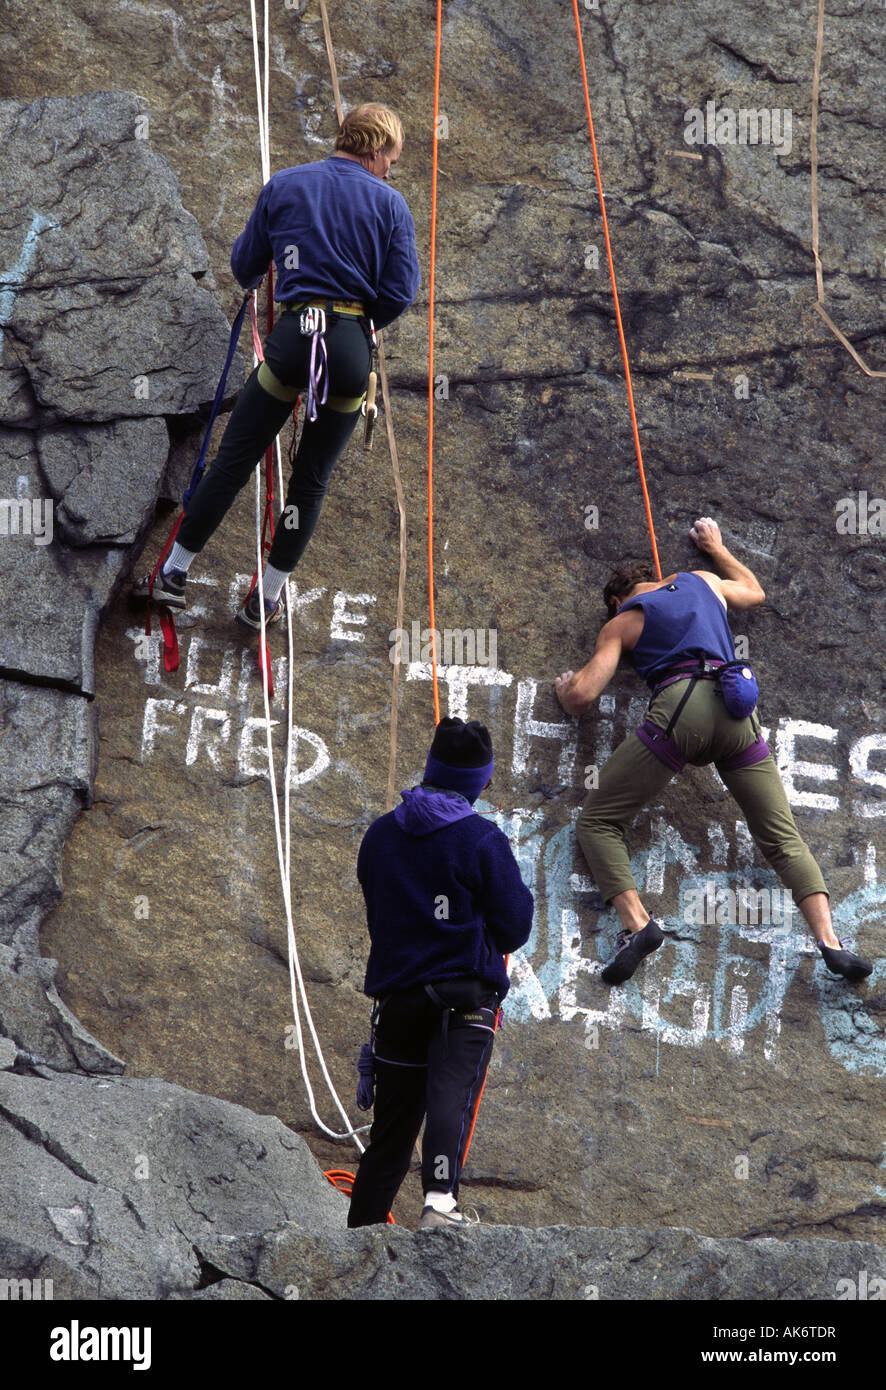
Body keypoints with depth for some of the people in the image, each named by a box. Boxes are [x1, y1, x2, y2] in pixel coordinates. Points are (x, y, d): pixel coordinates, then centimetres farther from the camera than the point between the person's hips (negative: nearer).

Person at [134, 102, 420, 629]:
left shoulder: (284, 185, 7)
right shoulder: (391, 203, 2)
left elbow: (245, 264, 15)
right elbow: (400, 292, -3)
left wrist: (253, 283, 39)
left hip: (292, 337, 0)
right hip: (352, 348, 0)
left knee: (232, 463, 10)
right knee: (312, 479, 12)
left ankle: (175, 574, 14)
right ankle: (268, 598, 16)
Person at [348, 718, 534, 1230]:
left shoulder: (380, 835, 8)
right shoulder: (482, 839, -7)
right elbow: (514, 929, -2)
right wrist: (522, 893, 19)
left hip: (396, 992, 5)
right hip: (466, 994, -5)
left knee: (392, 1125, 13)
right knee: (452, 1097, -21)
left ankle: (360, 1232, 16)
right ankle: (439, 1199, -42)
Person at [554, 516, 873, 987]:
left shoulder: (621, 622, 19)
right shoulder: (703, 581, 29)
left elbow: (582, 696, 9)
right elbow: (754, 593, 51)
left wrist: (565, 685, 32)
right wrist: (716, 548, 65)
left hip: (680, 706, -3)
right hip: (737, 710, 3)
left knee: (598, 821, 7)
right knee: (783, 839, 6)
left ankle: (636, 923, -16)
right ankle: (829, 941, -15)